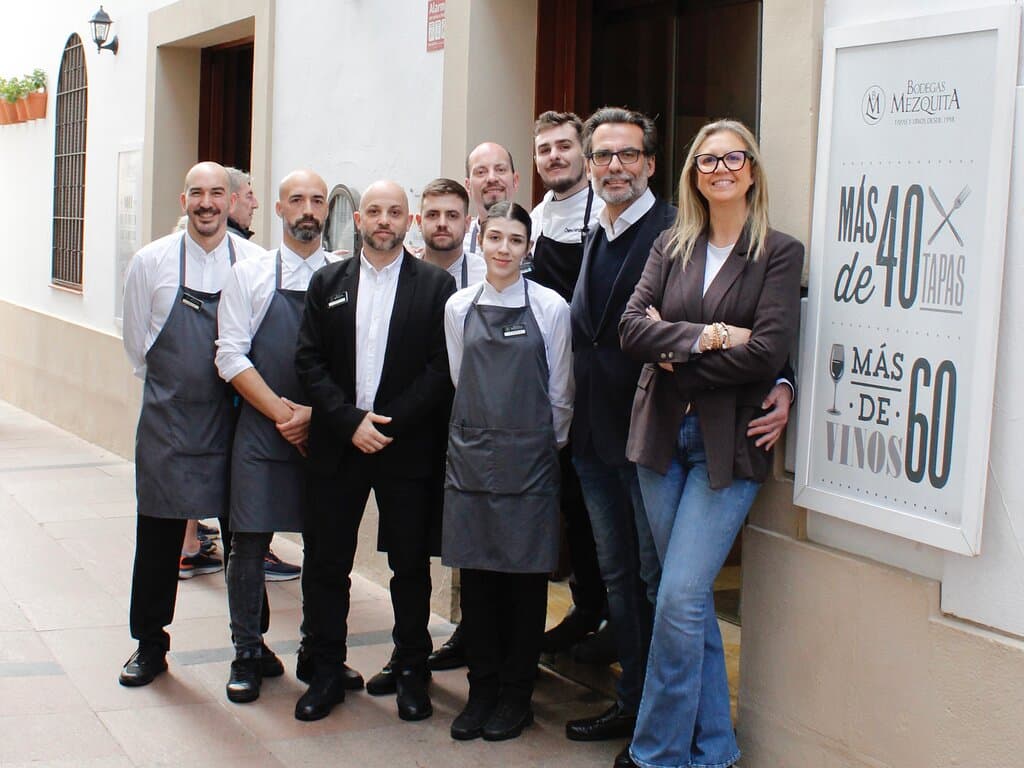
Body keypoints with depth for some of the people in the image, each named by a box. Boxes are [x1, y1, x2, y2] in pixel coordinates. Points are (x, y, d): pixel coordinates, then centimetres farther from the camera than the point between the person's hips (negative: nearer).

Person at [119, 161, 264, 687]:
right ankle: (149, 644, 23)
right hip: (167, 421, 0)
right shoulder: (152, 262, -1)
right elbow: (136, 345, 8)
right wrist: (175, 384, 9)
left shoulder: (256, 263, -4)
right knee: (158, 537, 8)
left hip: (235, 419, 0)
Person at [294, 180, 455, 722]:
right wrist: (350, 422, -9)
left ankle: (411, 670, 20)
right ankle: (326, 672, 18)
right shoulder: (327, 283, 9)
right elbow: (309, 362, 3)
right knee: (325, 561, 6)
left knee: (411, 564, 6)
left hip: (408, 447, -2)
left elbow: (441, 368, -5)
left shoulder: (436, 286, 1)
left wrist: (389, 423, -13)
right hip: (337, 443, 2)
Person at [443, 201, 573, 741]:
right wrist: (481, 431, 10)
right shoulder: (459, 307, 6)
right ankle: (482, 690, 19)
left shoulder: (550, 308, -3)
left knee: (526, 576, 3)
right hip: (470, 454, 3)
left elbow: (560, 393, 3)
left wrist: (543, 445, 7)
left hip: (529, 458, -2)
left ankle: (516, 694, 16)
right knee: (475, 574, 6)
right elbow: (460, 381, 13)